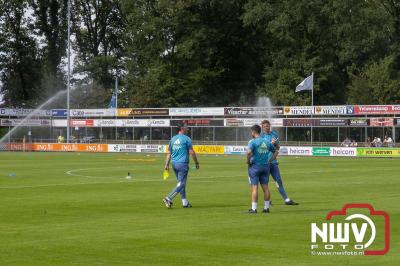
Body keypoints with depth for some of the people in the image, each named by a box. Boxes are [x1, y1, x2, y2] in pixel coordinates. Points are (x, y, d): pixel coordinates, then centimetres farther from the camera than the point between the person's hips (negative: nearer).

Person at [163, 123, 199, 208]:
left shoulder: (173, 139, 10)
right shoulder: (186, 139, -9)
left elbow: (169, 153, 9)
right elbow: (191, 152, -9)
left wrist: (166, 164, 9)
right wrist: (197, 163, 2)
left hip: (174, 163, 7)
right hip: (183, 163, -7)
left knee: (181, 183, 16)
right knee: (181, 184, -5)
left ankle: (185, 202, 18)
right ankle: (169, 199, -18)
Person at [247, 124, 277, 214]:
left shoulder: (252, 141, -10)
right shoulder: (267, 142, 9)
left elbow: (249, 152, -26)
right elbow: (275, 152, 16)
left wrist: (248, 162, -12)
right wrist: (269, 161, 15)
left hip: (255, 166, -5)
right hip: (265, 166, 5)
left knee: (254, 187, -3)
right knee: (265, 187, 8)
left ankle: (254, 208, -4)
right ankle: (266, 207, 12)